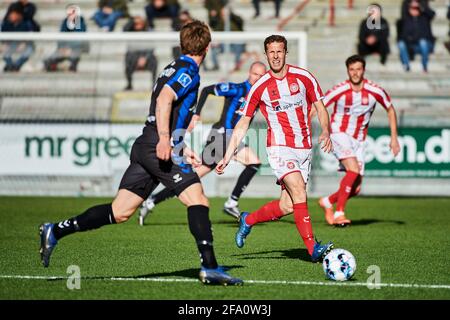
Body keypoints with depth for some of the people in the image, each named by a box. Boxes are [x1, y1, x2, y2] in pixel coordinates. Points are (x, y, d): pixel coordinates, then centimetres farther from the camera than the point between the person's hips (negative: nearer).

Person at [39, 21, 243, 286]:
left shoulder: (175, 68, 24)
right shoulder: (189, 71, -6)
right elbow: (164, 100, -22)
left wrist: (180, 150, 32)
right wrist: (164, 140, -30)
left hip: (145, 147, 9)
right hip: (159, 148, -9)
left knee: (120, 212, 6)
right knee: (198, 201, -9)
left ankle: (55, 232, 4)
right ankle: (210, 267, -15)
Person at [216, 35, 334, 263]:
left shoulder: (304, 77, 2)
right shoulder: (259, 87, -1)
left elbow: (320, 108, 11)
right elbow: (242, 124, 6)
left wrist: (325, 131, -10)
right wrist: (227, 157, 2)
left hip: (304, 148, 3)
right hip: (280, 146, -3)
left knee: (287, 206, 0)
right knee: (299, 193, -23)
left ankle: (248, 220, 25)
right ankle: (313, 248, -23)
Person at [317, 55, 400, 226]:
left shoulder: (375, 91, -7)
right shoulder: (340, 90, -14)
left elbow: (390, 110, 10)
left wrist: (394, 138, 7)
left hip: (358, 140, 4)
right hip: (340, 134, -4)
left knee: (355, 189, -2)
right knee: (354, 170, -28)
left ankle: (328, 202, 25)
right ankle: (339, 213, -22)